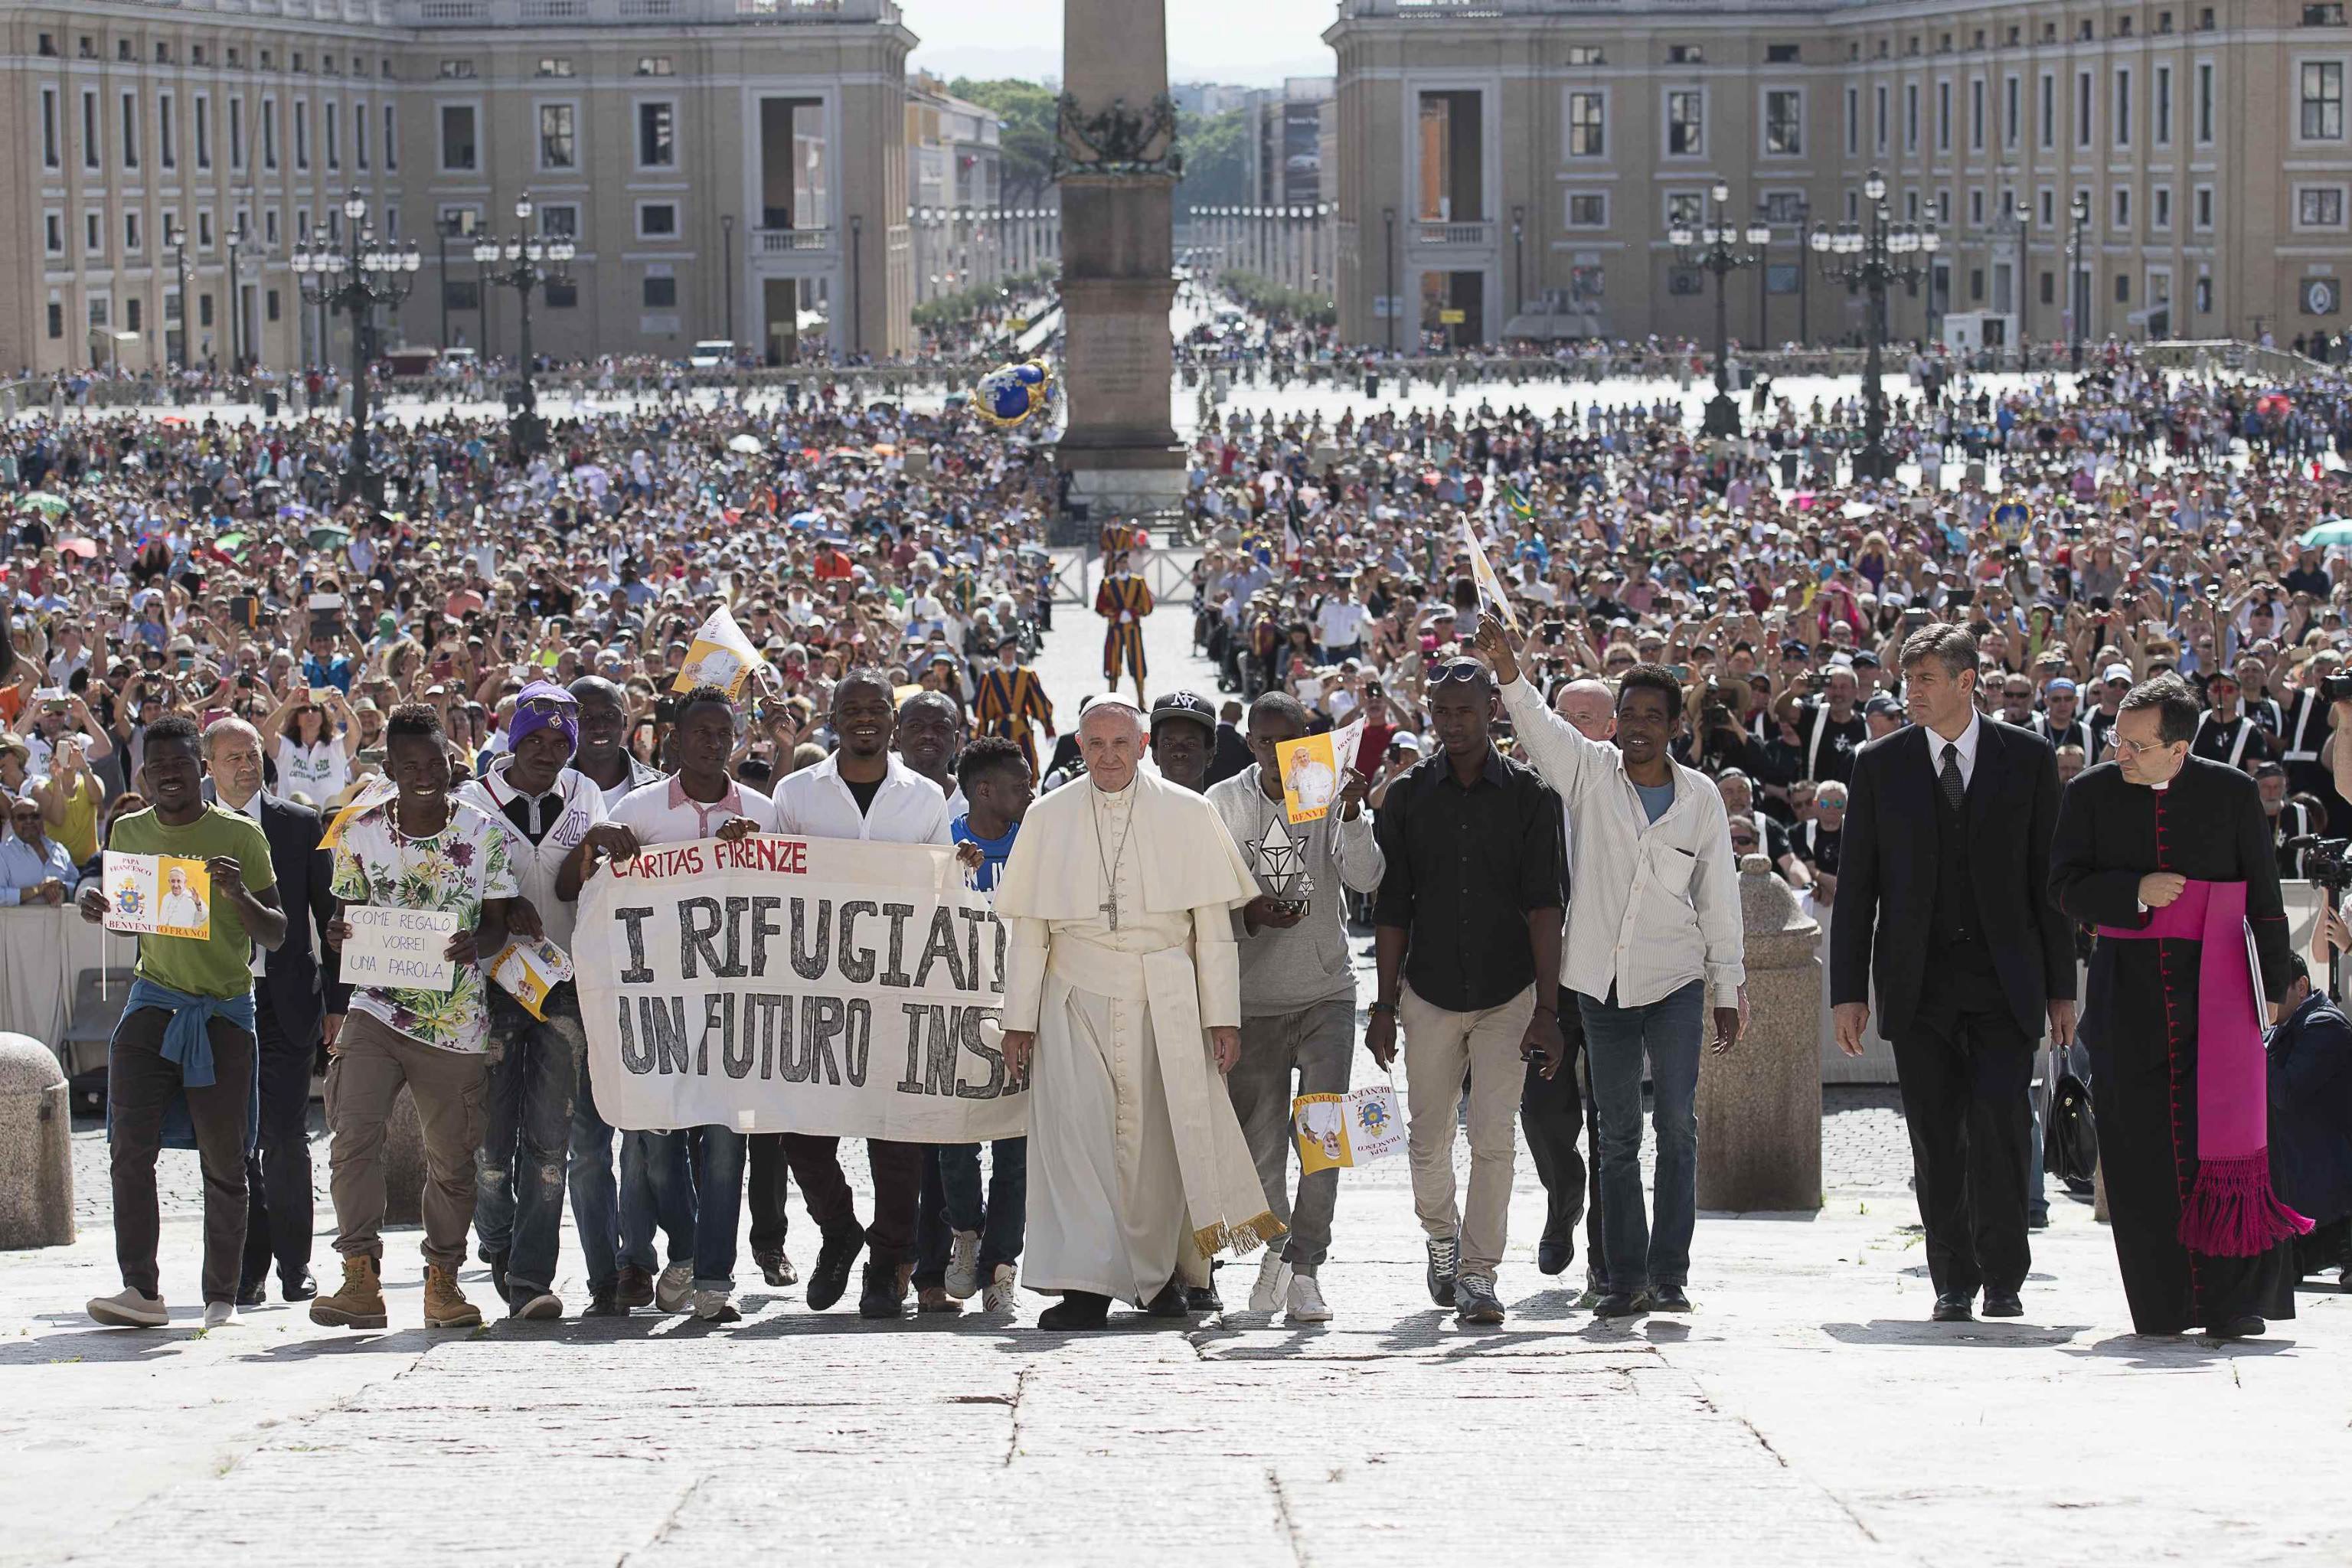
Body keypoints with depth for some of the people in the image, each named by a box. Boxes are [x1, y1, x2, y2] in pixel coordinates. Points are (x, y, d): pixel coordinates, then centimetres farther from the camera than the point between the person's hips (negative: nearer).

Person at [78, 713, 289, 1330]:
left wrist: (239, 895, -21)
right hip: (153, 1001, 2)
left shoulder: (239, 835, -3)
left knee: (223, 1162, 2)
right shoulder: (129, 832, 7)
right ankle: (141, 1290, -10)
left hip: (224, 1008, -2)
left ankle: (222, 1297, 10)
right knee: (130, 1149, -11)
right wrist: (94, 903, 0)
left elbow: (275, 934, -1)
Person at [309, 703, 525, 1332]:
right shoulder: (360, 834, 3)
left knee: (451, 1155, 7)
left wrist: (477, 943, -21)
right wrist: (340, 935, -15)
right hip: (377, 1008, 0)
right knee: (353, 1131, -19)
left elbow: (499, 922, 2)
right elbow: (349, 914, 9)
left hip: (455, 1017, 0)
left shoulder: (483, 835, 0)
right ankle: (361, 1278, -16)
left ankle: (443, 1278, 24)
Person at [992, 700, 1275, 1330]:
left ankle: (1159, 1272, 21)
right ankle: (1084, 1286, -13)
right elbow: (1029, 928, 8)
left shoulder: (1187, 815, 4)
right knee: (1075, 1132, -10)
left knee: (1157, 1136, 2)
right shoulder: (1049, 818, 7)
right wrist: (1019, 1018, 3)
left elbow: (1213, 924, 4)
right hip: (1076, 999, 0)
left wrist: (1223, 1015, -1)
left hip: (1164, 1001, 0)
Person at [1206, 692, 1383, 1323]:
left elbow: (1365, 878, -12)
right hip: (1252, 995, 1)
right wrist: (1249, 915, -16)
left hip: (1326, 992, -1)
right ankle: (1274, 1251, 27)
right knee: (1260, 1137, 7)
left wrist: (1352, 815, -28)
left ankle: (1304, 1268, -10)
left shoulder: (1330, 796, 0)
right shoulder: (1223, 803, 2)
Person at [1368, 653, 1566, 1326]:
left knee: (1494, 1137, -8)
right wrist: (1385, 1004, 2)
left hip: (1508, 994, -2)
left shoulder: (1530, 796, -3)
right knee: (1428, 1138, 8)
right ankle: (1442, 1236, 35)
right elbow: (1392, 909, 6)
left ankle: (1479, 1273, -1)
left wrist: (1547, 1009, -13)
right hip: (1429, 993, 2)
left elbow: (1543, 908, -7)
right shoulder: (1407, 797, 3)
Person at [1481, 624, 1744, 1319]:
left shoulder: (1700, 797, 3)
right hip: (1602, 981, 1)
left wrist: (1729, 987, 6)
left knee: (1678, 1125, -6)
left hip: (1674, 980, -1)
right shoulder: (1590, 771, 2)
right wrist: (1508, 672, -35)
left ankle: (1669, 1273, -1)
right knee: (1617, 1136, 6)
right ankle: (1623, 1277, 10)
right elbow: (1541, 726, -16)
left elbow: (1719, 896, 7)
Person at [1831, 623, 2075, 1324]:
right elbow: (1856, 885, 7)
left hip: (2003, 980, -1)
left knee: (2001, 1127, -11)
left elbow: (2050, 876, 6)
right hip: (1918, 982, 1)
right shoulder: (1880, 765, 6)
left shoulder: (2028, 759, 4)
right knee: (1936, 1141, 1)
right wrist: (1849, 990, 0)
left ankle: (2003, 1277, 1)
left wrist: (2060, 987, 2)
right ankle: (1954, 1282, 11)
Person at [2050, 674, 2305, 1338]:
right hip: (2129, 990, 2)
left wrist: (2272, 987, 2)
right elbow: (2068, 887, 2)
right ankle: (2166, 1304, 7)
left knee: (2225, 1130, -12)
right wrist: (2137, 892, -14)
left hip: (2214, 984, -2)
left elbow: (2264, 901, 7)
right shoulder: (2090, 795, 6)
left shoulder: (2232, 793, 4)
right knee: (2140, 1145, 0)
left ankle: (2237, 1297, -6)